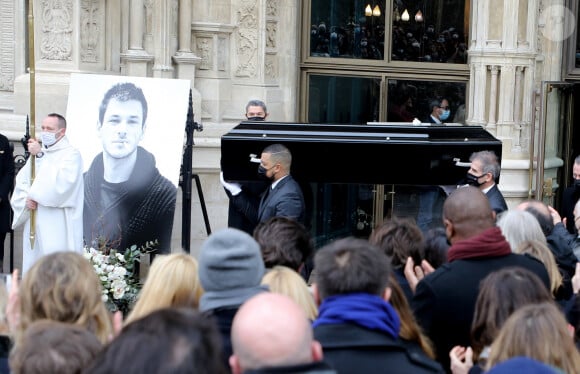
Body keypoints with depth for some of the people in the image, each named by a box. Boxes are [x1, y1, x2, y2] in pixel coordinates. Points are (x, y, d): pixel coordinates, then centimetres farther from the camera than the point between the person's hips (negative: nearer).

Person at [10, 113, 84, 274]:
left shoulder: (71, 154, -5)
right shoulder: (37, 154, 17)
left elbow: (61, 181, -20)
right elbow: (21, 182, 14)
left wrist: (40, 155, -17)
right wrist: (26, 199, -7)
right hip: (34, 224, 7)